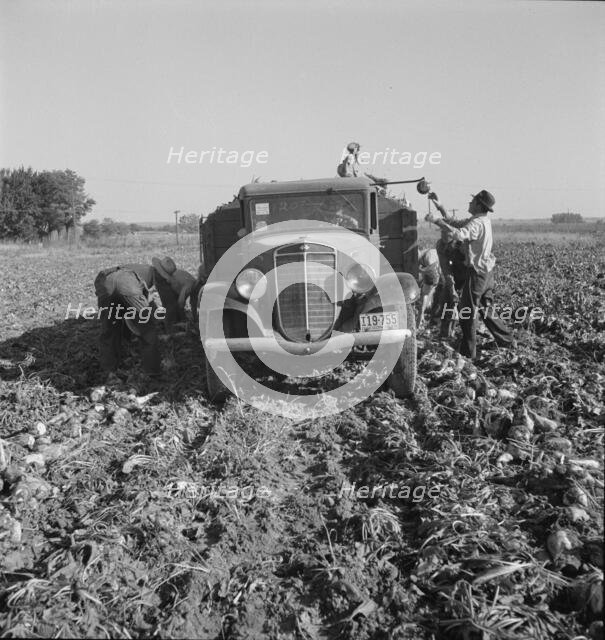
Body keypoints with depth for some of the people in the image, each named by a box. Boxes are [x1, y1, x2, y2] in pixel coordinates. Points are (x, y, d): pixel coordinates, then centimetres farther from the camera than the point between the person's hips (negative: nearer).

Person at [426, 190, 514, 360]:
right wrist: (441, 208, 15)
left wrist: (437, 220, -38)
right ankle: (507, 340, 30)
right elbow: (457, 224, 18)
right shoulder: (484, 221, 11)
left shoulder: (477, 223, -19)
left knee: (467, 311, -2)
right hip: (486, 271, 10)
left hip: (477, 271, -10)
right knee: (486, 308, 21)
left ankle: (468, 352, 3)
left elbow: (459, 234, -39)